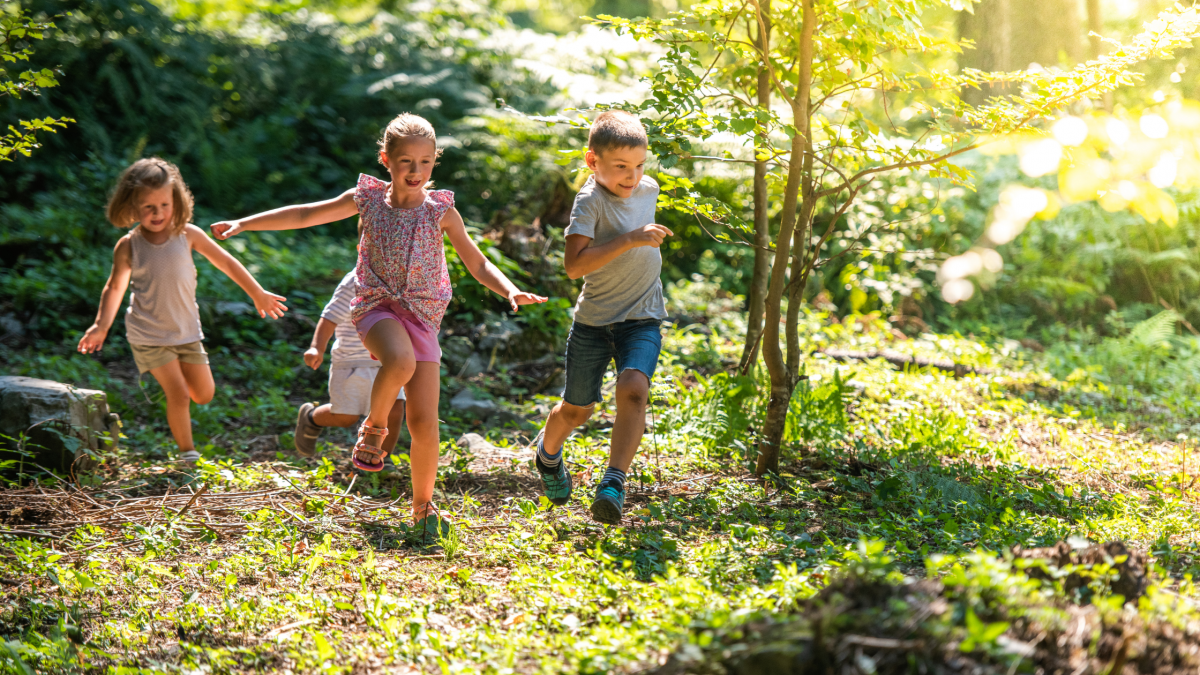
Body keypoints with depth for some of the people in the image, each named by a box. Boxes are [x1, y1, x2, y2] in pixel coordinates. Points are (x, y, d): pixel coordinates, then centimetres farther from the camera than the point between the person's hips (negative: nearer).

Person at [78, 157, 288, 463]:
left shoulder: (187, 235, -7)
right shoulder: (128, 246, -10)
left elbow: (225, 262, 3)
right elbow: (115, 286, 5)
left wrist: (258, 294, 9)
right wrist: (102, 325, -1)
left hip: (186, 331, 3)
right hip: (149, 335, -3)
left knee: (204, 395, 8)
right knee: (179, 395, -9)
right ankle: (186, 452, 10)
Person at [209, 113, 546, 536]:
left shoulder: (441, 211, 2)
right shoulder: (367, 199, 3)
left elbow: (479, 265, 5)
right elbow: (305, 215, 7)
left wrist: (511, 292, -13)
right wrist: (244, 223, 4)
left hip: (422, 314, 1)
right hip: (377, 306, -1)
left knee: (424, 422, -6)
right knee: (400, 361, -37)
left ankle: (423, 507, 13)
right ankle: (373, 428, -7)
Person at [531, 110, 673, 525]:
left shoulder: (648, 190, 1)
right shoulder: (590, 201, -18)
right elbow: (574, 264, -30)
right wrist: (630, 239, -33)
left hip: (642, 319, 3)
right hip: (594, 320, -3)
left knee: (633, 388, -25)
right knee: (577, 408, 12)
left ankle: (614, 483, -26)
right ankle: (548, 452, 46)